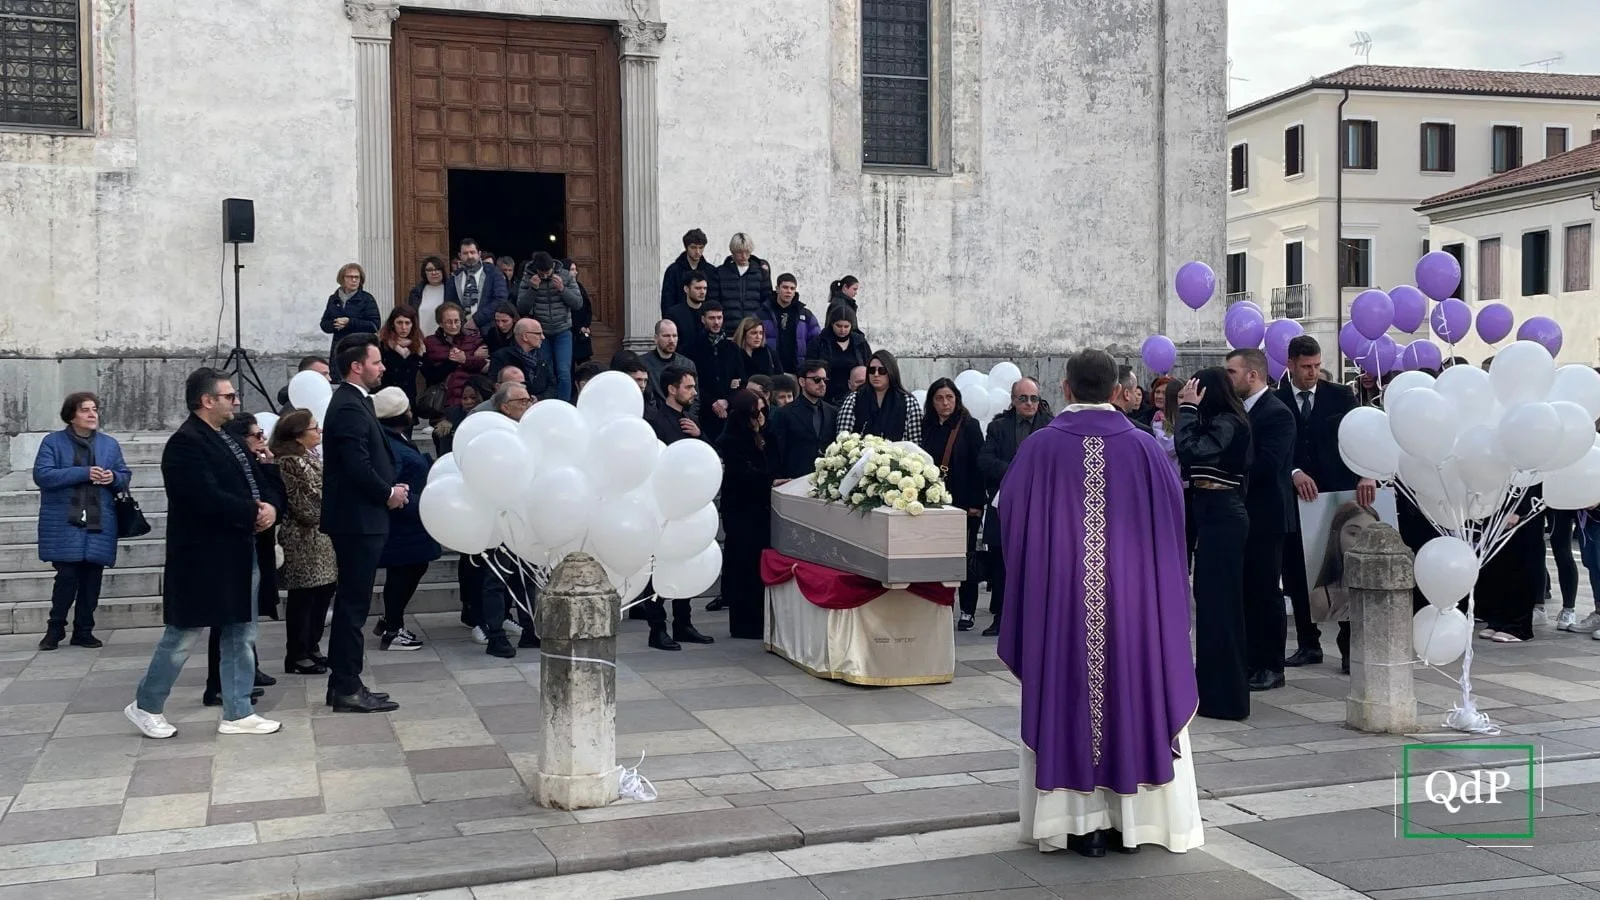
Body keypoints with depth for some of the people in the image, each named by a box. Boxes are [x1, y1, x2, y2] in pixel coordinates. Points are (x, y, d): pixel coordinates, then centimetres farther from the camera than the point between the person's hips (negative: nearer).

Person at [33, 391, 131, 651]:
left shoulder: (110, 444, 12)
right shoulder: (53, 442, 0)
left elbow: (125, 476, 15)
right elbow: (42, 475, -12)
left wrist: (114, 478, -10)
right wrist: (83, 473, -19)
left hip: (99, 523, 4)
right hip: (64, 524, -3)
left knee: (92, 579, 5)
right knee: (67, 576, -7)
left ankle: (83, 631, 16)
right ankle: (55, 629, 11)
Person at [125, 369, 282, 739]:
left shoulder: (227, 439, 14)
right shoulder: (186, 443, -16)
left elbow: (254, 483, 15)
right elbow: (209, 500, -26)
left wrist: (270, 508, -6)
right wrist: (254, 512, -15)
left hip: (238, 554, 10)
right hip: (203, 558, -9)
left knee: (241, 636, 11)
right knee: (181, 637, 3)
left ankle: (237, 714, 18)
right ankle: (146, 706, 19)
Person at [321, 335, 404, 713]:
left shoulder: (353, 402, 16)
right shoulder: (349, 407, -16)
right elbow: (358, 466, -23)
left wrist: (391, 487, 4)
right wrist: (388, 493, -9)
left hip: (357, 518, 10)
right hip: (358, 519, -10)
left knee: (351, 603, 13)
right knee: (354, 604, -5)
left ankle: (343, 684, 20)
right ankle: (348, 689, 0)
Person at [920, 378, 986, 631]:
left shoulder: (969, 426, -2)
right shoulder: (926, 428, 8)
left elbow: (978, 465, -6)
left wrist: (976, 503, -11)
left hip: (964, 503, -3)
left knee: (966, 557, 3)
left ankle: (967, 612, 9)